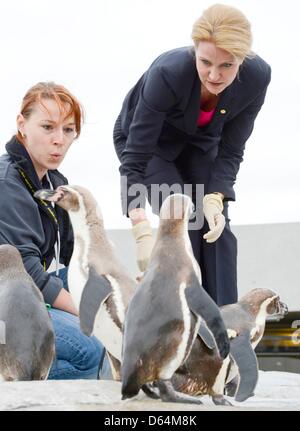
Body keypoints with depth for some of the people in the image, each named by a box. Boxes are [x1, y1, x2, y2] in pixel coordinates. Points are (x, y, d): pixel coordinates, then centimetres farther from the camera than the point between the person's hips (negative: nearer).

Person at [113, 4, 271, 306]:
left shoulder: (256, 77, -29)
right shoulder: (168, 73, -41)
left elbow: (230, 151, -16)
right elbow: (135, 158, -37)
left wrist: (215, 199, -31)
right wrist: (143, 232, -46)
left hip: (200, 142, 3)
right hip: (146, 139, -3)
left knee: (216, 225, -11)